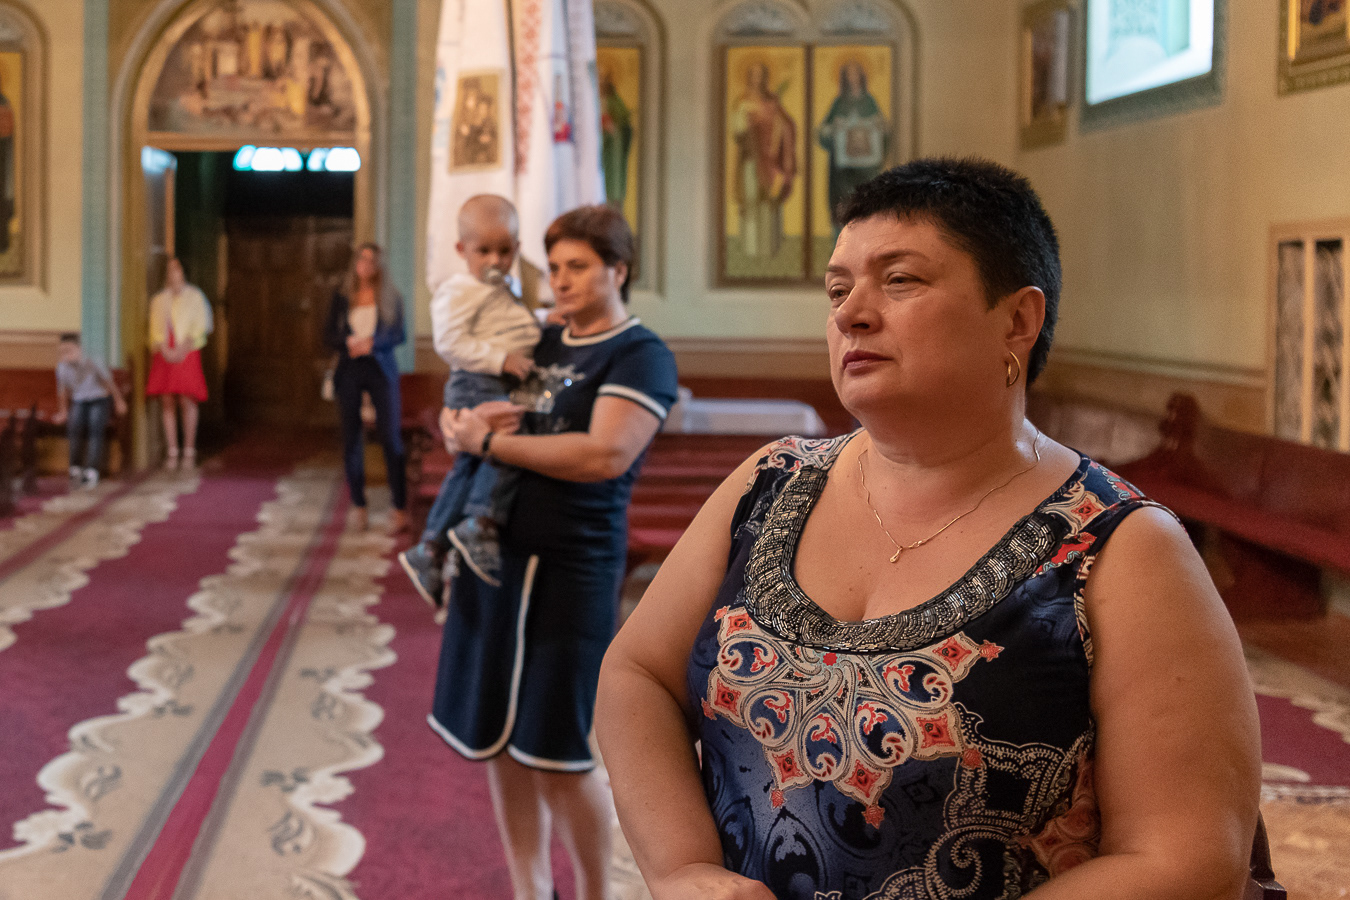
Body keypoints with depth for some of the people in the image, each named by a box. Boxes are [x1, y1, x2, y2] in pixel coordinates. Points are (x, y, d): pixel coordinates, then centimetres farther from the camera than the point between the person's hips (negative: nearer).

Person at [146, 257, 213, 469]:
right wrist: (164, 349, -9)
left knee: (187, 402, -10)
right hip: (164, 355, 3)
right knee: (167, 404, -3)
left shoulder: (194, 296, 8)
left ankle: (189, 451, -7)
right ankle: (171, 452, -1)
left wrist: (182, 348, -10)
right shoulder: (158, 300, 17)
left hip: (186, 354, -3)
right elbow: (155, 329, 10)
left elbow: (200, 326, 1)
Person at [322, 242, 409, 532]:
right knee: (351, 438, 2)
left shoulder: (390, 297, 5)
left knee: (390, 437, -8)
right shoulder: (342, 296, 8)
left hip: (381, 369, -2)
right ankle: (359, 506, 11)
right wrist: (349, 342, -14)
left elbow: (400, 334, -1)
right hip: (350, 371, 2)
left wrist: (373, 343, -18)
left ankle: (400, 507, -5)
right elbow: (328, 336, 6)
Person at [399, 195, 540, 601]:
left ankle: (430, 549, 16)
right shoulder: (457, 292, -8)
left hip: (506, 387, 9)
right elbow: (450, 342, -18)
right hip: (475, 387, -9)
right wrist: (499, 358, -24)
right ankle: (479, 526, -25)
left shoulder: (508, 289, 21)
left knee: (469, 466, 10)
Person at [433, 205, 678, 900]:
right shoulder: (538, 343, 15)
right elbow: (451, 413, 23)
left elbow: (605, 455, -21)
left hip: (570, 569, -7)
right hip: (493, 552, 7)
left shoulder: (640, 356, -6)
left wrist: (489, 441, -14)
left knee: (559, 752, -1)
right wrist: (463, 420, -3)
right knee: (500, 742, 10)